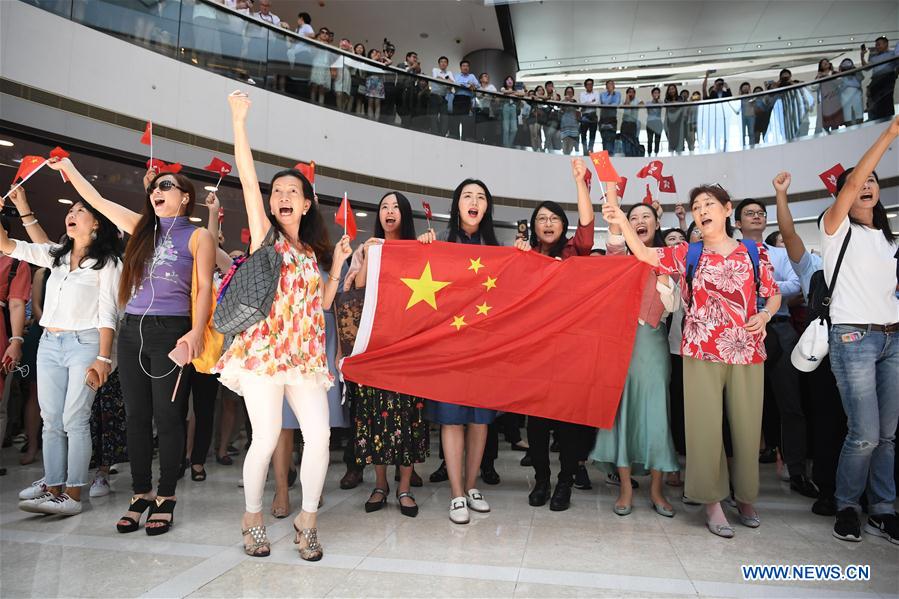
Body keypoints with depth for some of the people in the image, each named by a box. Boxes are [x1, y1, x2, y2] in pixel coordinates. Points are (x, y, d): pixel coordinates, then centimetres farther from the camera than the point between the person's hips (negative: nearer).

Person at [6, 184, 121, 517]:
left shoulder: (107, 262, -3)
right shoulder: (56, 255, 15)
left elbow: (108, 314, -8)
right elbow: (6, 245, 18)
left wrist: (103, 358, -15)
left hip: (84, 343, -6)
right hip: (49, 344, 6)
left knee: (74, 421, -6)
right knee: (51, 421, 5)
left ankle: (73, 495, 0)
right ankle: (53, 490, 11)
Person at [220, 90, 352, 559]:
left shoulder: (310, 250, 18)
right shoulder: (265, 234, 6)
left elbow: (322, 304, 15)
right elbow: (248, 177, -4)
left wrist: (338, 263, 8)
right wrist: (239, 121, -9)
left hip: (305, 354, 4)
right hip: (263, 349, -4)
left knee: (319, 435, -7)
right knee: (266, 439, -7)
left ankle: (307, 520, 9)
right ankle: (252, 519, 16)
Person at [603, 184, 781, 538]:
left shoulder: (754, 252, 7)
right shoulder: (686, 254, 7)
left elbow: (773, 295, 13)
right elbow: (644, 254, -3)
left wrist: (764, 315, -8)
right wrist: (623, 223, -17)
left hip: (747, 351, 1)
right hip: (701, 353, -1)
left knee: (746, 426, 8)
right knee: (705, 426, 0)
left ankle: (745, 497, 27)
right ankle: (712, 502, 12)